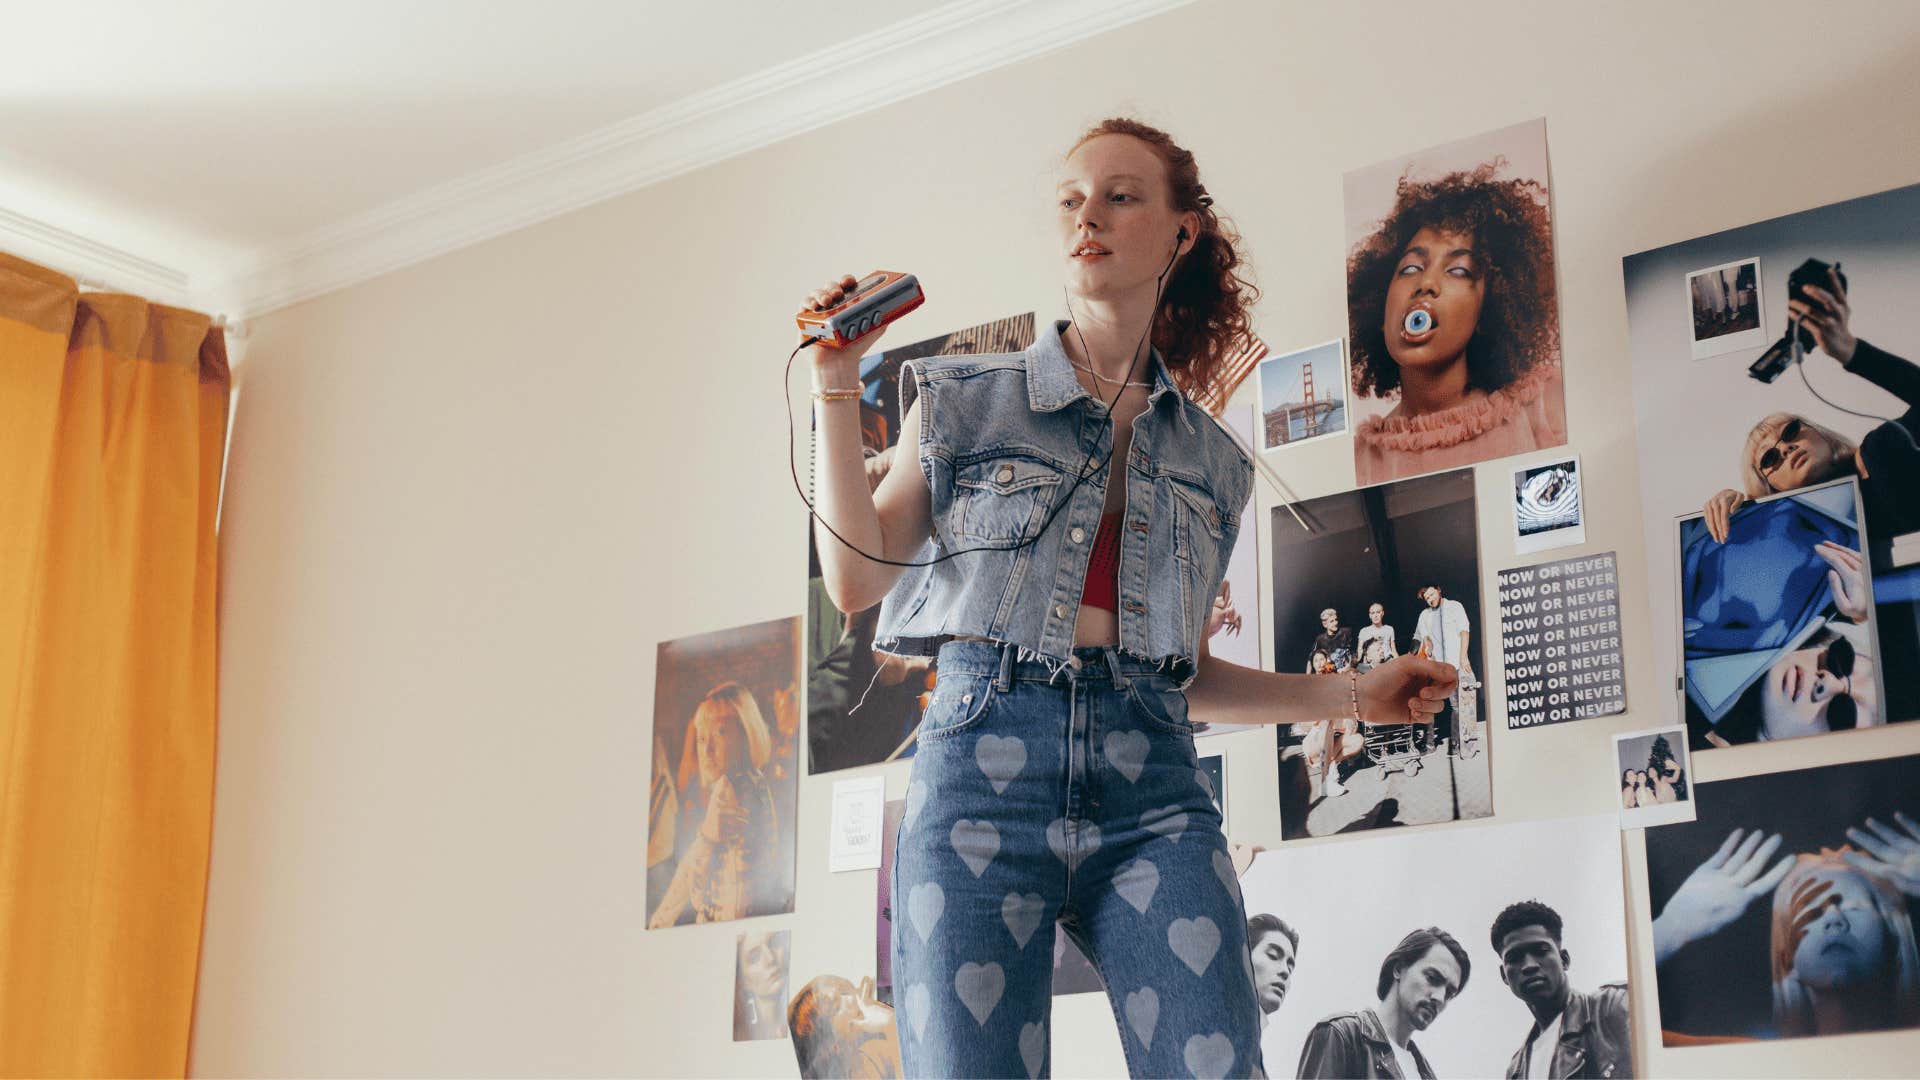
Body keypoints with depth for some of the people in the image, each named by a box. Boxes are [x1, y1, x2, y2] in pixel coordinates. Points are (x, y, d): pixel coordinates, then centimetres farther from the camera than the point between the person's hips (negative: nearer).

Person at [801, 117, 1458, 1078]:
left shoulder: (1210, 459, 21)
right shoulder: (967, 401, 14)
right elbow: (858, 580, 4)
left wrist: (1349, 696, 18)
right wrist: (835, 390, 2)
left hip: (1150, 789, 2)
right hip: (985, 762, -1)